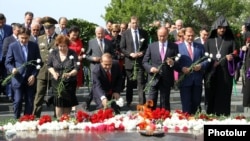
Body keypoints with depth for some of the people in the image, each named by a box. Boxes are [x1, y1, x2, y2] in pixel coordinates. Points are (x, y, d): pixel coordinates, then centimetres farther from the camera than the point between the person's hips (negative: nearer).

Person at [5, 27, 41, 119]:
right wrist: (12, 69, -20)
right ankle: (17, 119, 6)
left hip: (30, 80, 2)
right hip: (18, 79, -2)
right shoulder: (12, 46, 1)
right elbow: (8, 63, 1)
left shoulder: (34, 46, 5)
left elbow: (38, 62, 8)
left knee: (30, 102, 3)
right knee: (18, 101, -8)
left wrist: (34, 75, -3)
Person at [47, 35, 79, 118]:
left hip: (69, 82, -1)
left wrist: (70, 74, -29)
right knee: (58, 102, -7)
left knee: (68, 103, 6)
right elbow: (49, 65, 9)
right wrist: (53, 72, -11)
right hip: (57, 81, 1)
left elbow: (76, 68, -10)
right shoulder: (53, 53, 3)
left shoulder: (73, 54, -4)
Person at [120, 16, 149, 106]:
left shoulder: (144, 33, 5)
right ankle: (129, 101, 22)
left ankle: (142, 102, -3)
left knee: (141, 82, -5)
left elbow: (147, 46, 10)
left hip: (140, 61, 0)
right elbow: (122, 48, 1)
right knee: (130, 83, 11)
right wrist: (130, 54, -13)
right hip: (130, 61, 0)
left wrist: (142, 52, -9)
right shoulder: (125, 34, 2)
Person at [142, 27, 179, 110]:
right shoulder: (151, 46, 6)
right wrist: (150, 68, -12)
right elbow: (144, 61, 7)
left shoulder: (174, 47, 3)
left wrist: (173, 64, -20)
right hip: (154, 78, 0)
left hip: (166, 79, 0)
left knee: (165, 104, 7)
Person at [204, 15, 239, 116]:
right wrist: (212, 62, -10)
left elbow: (235, 55, 9)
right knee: (211, 98, -2)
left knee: (224, 97, -2)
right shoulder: (209, 41, 12)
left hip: (226, 73, 0)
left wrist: (232, 57, -14)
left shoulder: (230, 41, 12)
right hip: (212, 73, 0)